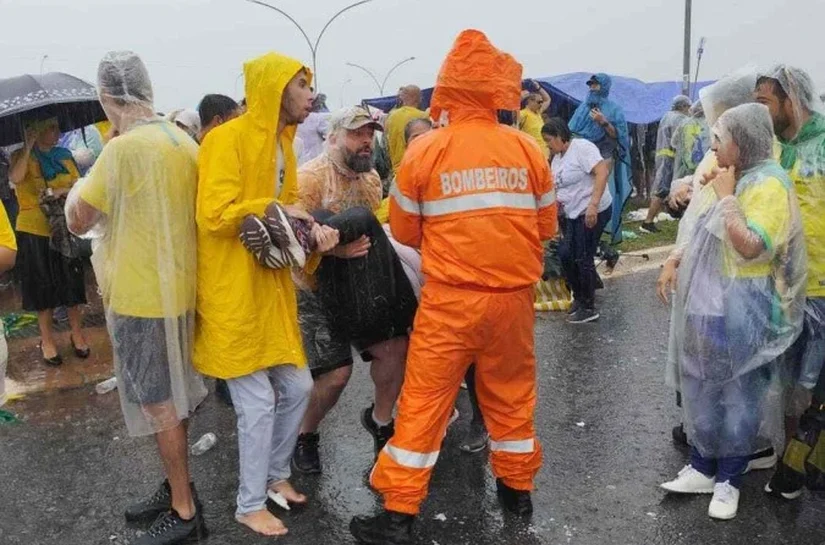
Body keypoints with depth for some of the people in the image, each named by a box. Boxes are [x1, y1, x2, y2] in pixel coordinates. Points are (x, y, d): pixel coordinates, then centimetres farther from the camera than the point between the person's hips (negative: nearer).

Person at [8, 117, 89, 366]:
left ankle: (77, 333, 22)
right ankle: (47, 339, 19)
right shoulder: (21, 156, -3)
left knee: (72, 282, 7)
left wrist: (57, 191, -19)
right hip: (34, 230, -2)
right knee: (43, 286, 6)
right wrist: (28, 146, -20)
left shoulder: (65, 156, 7)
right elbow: (16, 178, -24)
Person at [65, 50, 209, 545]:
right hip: (174, 287, 8)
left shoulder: (123, 149, -19)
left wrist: (79, 191, 11)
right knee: (170, 397, 18)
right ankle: (176, 489, 32)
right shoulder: (183, 141, 5)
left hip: (141, 296, -8)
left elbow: (78, 221, -8)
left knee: (159, 404, 3)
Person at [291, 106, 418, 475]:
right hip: (316, 288, -7)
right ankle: (305, 435, 18)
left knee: (395, 347, -3)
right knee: (336, 373, -11)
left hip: (359, 285, 7)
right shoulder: (309, 177, -16)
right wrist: (335, 249, -34)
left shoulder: (372, 178, 8)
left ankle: (380, 419, 23)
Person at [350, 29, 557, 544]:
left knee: (424, 400, 7)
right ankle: (518, 488, 37)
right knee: (512, 394, 19)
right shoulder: (528, 149, -3)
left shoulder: (426, 150, -7)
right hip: (513, 296, 2)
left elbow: (405, 232, 1)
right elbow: (547, 227, 7)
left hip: (451, 299, -2)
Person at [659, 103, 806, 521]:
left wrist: (725, 197, -20)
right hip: (711, 304, 9)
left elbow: (750, 246, -27)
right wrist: (678, 261, 13)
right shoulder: (737, 180, 12)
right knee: (704, 390, 14)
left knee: (739, 396, 5)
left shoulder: (768, 184, -16)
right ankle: (702, 468, 27)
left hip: (742, 312, -9)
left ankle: (729, 481, 19)